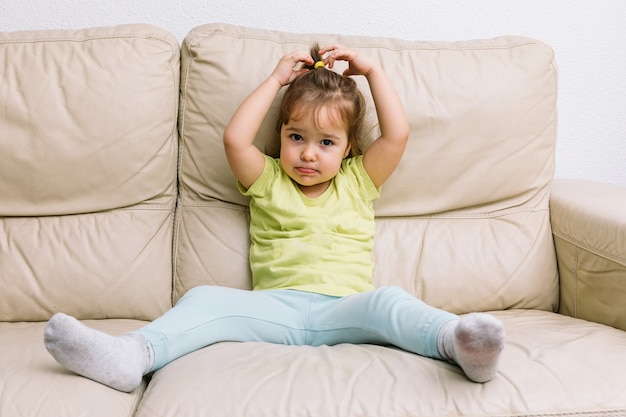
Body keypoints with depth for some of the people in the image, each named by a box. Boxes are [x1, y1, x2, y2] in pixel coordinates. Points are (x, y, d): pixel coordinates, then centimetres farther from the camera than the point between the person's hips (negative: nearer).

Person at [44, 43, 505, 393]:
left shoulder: (358, 181, 21)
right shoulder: (268, 182, 19)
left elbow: (397, 135, 9)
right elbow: (235, 139, 3)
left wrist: (372, 70, 15)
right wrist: (277, 79, 10)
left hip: (344, 310, 0)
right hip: (276, 305, 1)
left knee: (387, 300, -33)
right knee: (204, 299, -25)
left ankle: (457, 341, -57)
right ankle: (133, 354, -45)